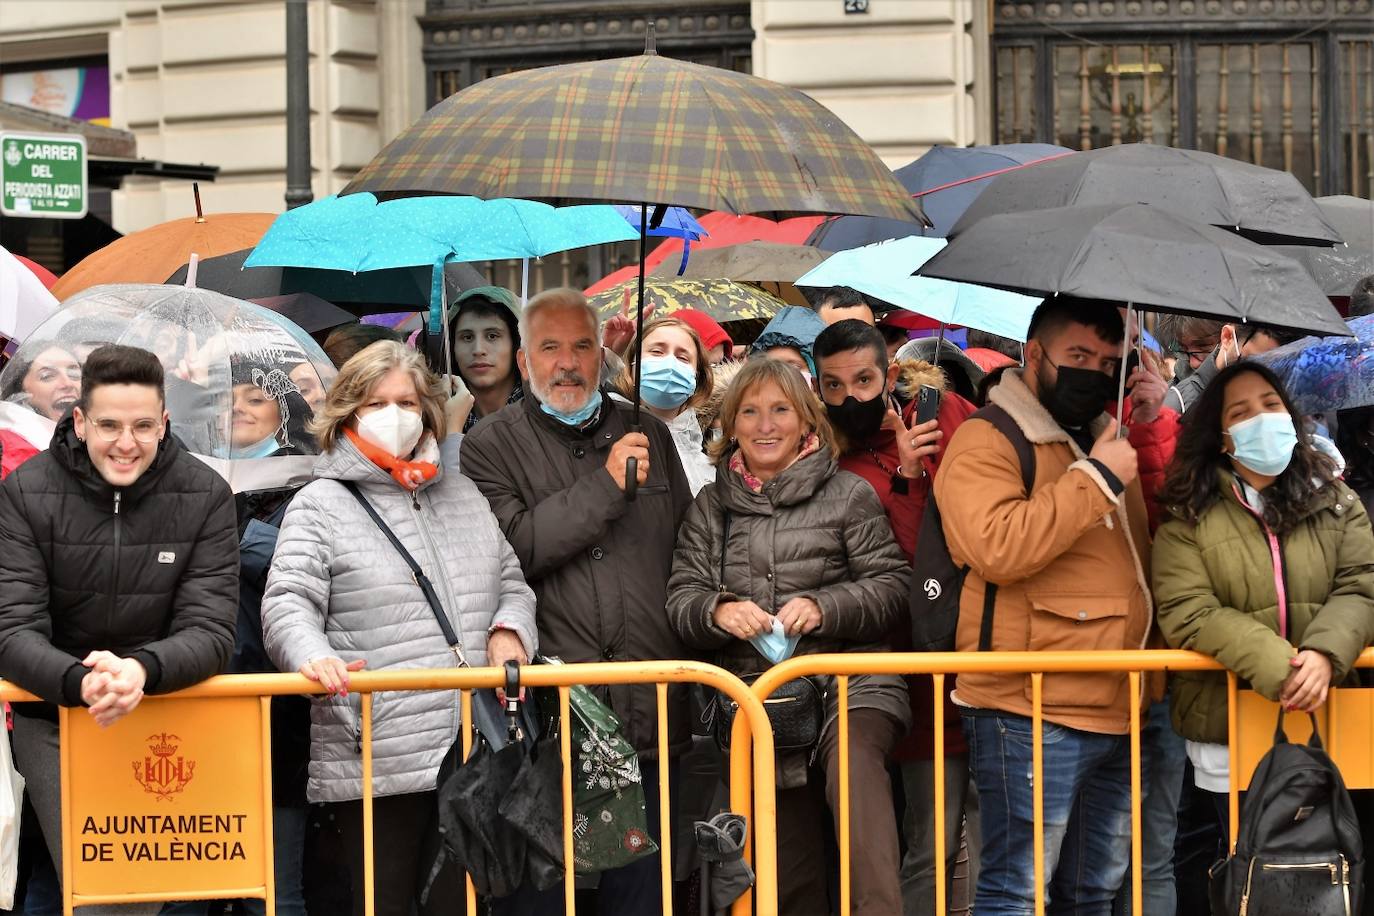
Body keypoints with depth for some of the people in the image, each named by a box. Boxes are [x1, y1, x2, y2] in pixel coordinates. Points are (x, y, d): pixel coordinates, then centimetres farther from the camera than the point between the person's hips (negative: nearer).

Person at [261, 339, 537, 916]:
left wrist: (509, 629, 3)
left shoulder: (462, 495, 19)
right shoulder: (320, 506, 1)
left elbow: (511, 582, 25)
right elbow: (288, 604, -9)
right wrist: (312, 657, -30)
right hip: (377, 760, -5)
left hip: (474, 751, 5)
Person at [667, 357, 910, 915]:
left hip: (848, 678, -4)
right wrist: (716, 612, -14)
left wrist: (824, 608, -16)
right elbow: (681, 598, 8)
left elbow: (891, 585, 0)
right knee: (788, 854, 5)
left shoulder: (848, 494, 3)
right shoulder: (711, 507, 13)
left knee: (853, 764, -36)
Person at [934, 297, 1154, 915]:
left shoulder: (1107, 443, 20)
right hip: (1031, 715, -8)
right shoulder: (985, 442, -6)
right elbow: (996, 548, -24)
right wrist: (1095, 480, -17)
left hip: (1116, 714, 8)